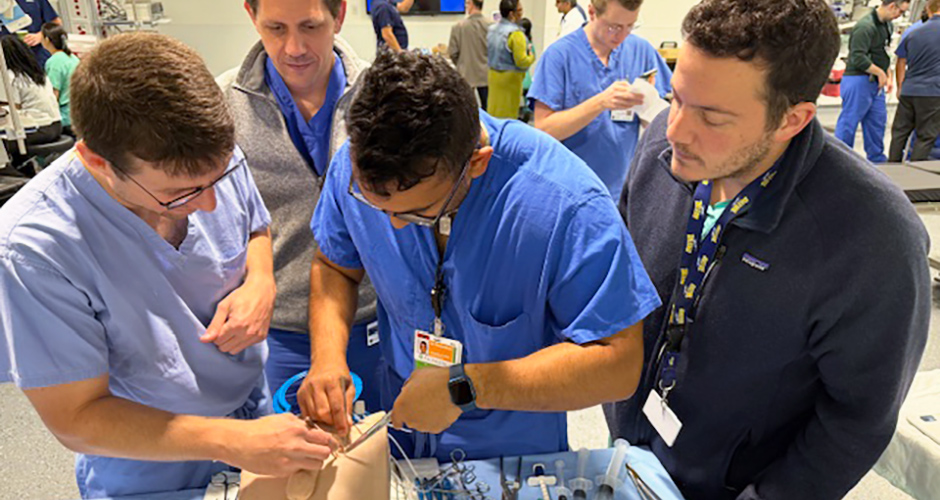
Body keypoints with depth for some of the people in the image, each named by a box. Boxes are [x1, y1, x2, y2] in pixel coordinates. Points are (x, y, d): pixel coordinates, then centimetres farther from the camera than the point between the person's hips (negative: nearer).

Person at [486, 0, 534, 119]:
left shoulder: (492, 29, 5)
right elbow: (521, 61, -21)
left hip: (493, 75, 7)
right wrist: (532, 57, -2)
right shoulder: (515, 33, -19)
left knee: (493, 110, 13)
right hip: (510, 78, -7)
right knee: (508, 114, 2)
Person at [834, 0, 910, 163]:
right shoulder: (865, 26, -17)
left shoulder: (887, 25, 14)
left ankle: (878, 161, 23)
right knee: (849, 122, -4)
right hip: (858, 80, -10)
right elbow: (858, 58, -23)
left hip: (875, 82, 10)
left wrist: (887, 77, 12)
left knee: (877, 121, 13)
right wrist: (880, 73, -13)